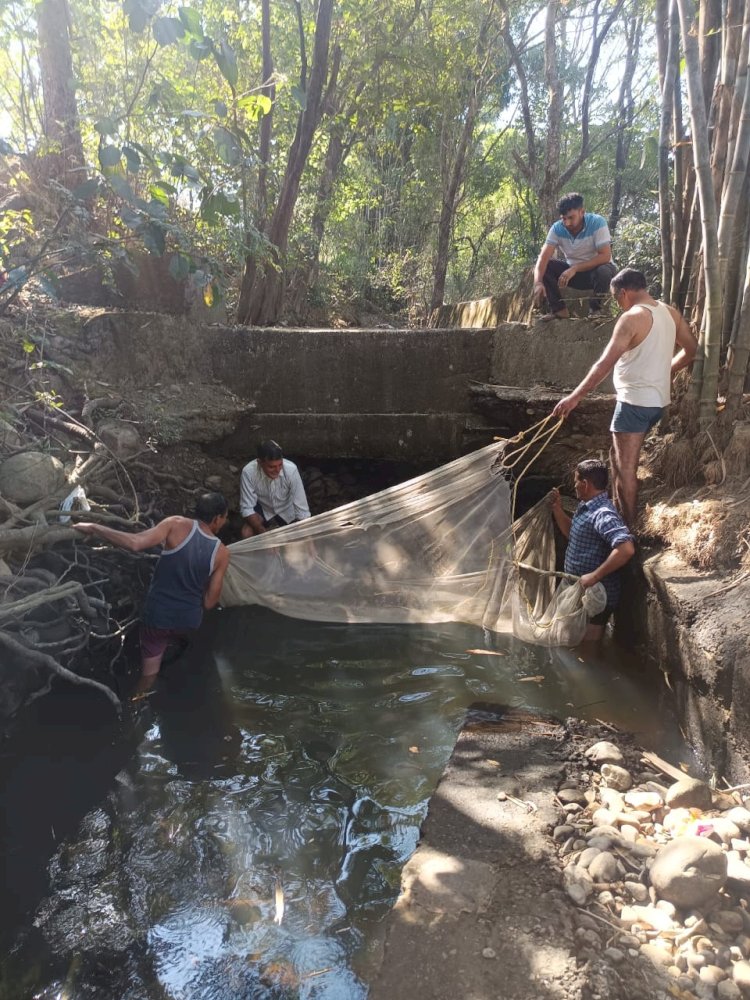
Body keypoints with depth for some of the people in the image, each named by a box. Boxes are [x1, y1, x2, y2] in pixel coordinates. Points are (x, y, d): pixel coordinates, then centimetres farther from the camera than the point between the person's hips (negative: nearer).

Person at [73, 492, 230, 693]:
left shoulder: (177, 525, -18)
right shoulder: (222, 553, -10)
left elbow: (135, 543, -32)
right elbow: (209, 602, -7)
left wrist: (93, 528, -21)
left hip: (158, 616, -2)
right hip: (189, 620, 2)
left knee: (149, 674, 16)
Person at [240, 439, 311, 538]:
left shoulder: (291, 470, -34)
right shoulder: (248, 472, -32)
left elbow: (301, 507, -28)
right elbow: (247, 508, -25)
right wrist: (264, 533, -35)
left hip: (286, 510, 0)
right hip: (263, 508, 0)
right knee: (247, 533, -23)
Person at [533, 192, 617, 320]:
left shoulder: (597, 223, -22)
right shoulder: (557, 229, -14)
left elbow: (605, 256, -29)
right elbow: (543, 258, -24)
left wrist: (575, 268, -37)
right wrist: (538, 283, -43)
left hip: (595, 269, -3)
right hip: (572, 271, 3)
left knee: (604, 271, -37)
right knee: (543, 267, -17)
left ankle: (595, 309, -12)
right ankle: (559, 309, -12)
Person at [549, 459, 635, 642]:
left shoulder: (603, 514, -26)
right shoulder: (586, 507, 6)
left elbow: (627, 549, -38)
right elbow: (573, 534, 23)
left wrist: (595, 576, -33)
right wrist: (557, 509, 9)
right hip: (581, 592, 10)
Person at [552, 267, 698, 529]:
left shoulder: (632, 318, -16)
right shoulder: (670, 312, 8)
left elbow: (605, 363, -22)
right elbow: (691, 349, 16)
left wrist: (575, 396, -21)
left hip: (635, 401, -9)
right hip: (658, 400, 9)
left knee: (626, 467, -2)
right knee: (618, 456, 20)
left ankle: (627, 526, 4)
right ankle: (617, 510, 27)